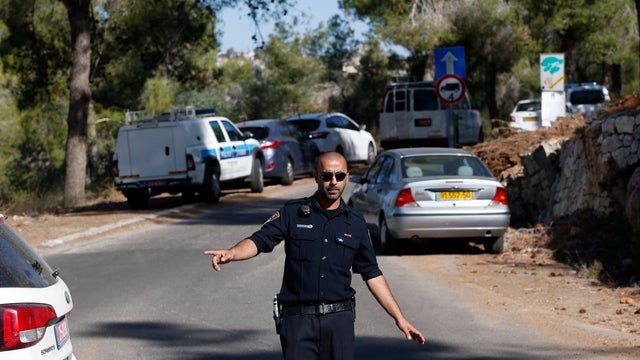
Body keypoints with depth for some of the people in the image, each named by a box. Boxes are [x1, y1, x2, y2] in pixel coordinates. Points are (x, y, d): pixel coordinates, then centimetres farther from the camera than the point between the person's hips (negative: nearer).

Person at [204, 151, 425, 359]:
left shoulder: (356, 223, 9)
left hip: (340, 319, 2)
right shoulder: (293, 212, 3)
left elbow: (372, 274, 14)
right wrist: (231, 253, -29)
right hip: (297, 318, -2)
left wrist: (399, 318, 12)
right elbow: (259, 240, -7)